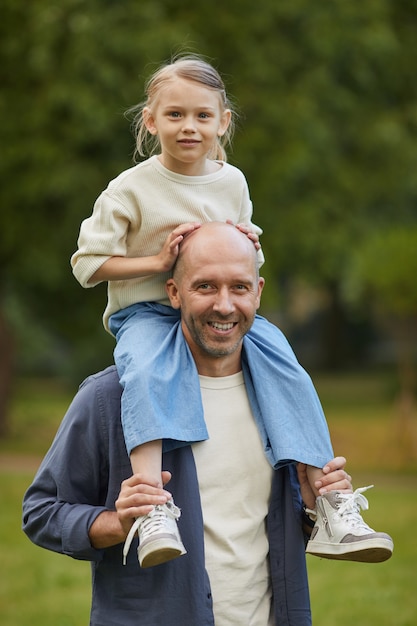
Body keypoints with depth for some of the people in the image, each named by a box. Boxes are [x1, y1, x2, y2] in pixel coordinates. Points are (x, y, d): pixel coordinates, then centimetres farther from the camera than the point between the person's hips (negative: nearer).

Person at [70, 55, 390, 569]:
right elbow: (88, 264, -7)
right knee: (147, 373, -37)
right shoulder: (130, 190, -7)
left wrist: (247, 247, -5)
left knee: (286, 368, -18)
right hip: (145, 312, -4)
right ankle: (153, 509, -47)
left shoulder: (232, 183, 8)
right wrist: (157, 261, -16)